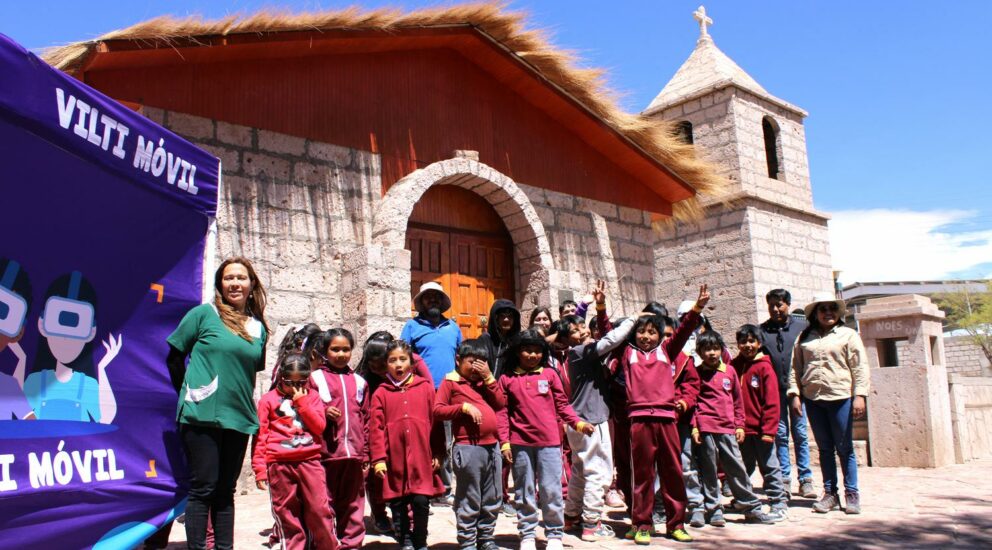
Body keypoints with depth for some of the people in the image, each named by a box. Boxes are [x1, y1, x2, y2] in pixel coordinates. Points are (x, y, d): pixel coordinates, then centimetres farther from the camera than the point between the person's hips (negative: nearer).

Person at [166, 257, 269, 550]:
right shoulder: (204, 314, -3)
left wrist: (241, 399, 13)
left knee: (225, 490, 12)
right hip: (203, 415, -4)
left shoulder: (259, 328, 9)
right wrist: (191, 394, 3)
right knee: (203, 488, -2)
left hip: (239, 418, 5)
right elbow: (175, 357, 2)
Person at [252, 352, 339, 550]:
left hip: (309, 461, 1)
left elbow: (319, 426, -1)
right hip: (279, 465, -1)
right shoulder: (269, 400, 6)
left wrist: (302, 402, -6)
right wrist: (259, 468, -2)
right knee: (286, 513, 6)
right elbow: (260, 436, 3)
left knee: (320, 509, -1)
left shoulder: (312, 397, 12)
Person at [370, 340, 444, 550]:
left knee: (421, 502, 1)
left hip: (421, 457, -1)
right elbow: (376, 427, -1)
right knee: (398, 504, 11)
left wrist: (437, 453, 4)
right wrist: (378, 458, -6)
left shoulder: (425, 388, 3)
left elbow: (435, 421, 5)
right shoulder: (381, 393, 2)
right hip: (394, 460, 1)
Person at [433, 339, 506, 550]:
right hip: (468, 448, -6)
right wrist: (464, 407, -18)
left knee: (492, 499, 15)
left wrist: (488, 378, 1)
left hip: (492, 446, 6)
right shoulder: (450, 382, -1)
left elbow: (501, 404, 7)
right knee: (469, 501, 2)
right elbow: (437, 410, -9)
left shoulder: (485, 381, 16)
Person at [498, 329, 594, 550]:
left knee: (551, 490, 3)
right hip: (520, 443, 0)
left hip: (549, 442, 0)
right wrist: (504, 442, -3)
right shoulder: (507, 379, 5)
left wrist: (578, 423, -5)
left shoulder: (549, 374, 6)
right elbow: (503, 412, 3)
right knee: (524, 491, 10)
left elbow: (562, 404, 8)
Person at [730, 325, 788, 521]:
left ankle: (779, 503, 11)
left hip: (760, 429, -4)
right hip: (741, 429, 5)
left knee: (769, 466, 3)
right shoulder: (734, 366, 5)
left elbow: (772, 401, -11)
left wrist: (769, 430, -15)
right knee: (743, 467, 16)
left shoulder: (764, 367, -7)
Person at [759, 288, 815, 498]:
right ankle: (784, 479, 12)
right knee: (780, 435, 6)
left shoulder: (802, 326, 4)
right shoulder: (762, 330, 7)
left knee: (800, 434, 3)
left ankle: (805, 479, 9)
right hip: (774, 390, 1)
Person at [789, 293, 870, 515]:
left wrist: (859, 396, -9)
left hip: (841, 398, -3)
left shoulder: (848, 335, 4)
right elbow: (796, 368, 10)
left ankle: (851, 493, 12)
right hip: (813, 399, 3)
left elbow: (860, 367, -1)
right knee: (824, 448, 9)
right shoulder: (804, 338, 11)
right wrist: (795, 394, 1)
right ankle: (829, 493, 15)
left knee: (844, 448, 3)